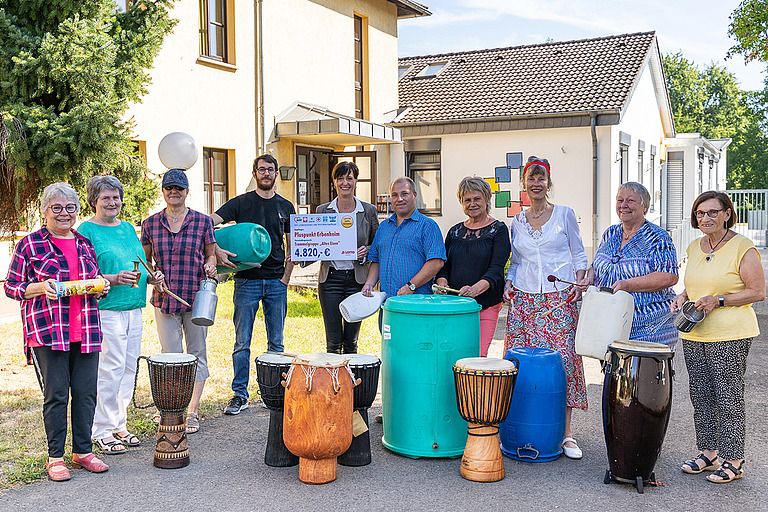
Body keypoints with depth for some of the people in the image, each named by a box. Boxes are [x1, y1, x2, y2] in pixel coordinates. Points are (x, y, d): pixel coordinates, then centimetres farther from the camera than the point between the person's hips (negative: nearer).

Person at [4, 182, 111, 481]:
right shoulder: (29, 244, 1)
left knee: (86, 392, 6)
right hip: (47, 332, -4)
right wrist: (41, 287, -15)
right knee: (55, 395, -1)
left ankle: (82, 451, 20)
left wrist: (101, 286, 4)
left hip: (86, 331, 5)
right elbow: (11, 287, 1)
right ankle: (55, 457, 12)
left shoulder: (85, 244, 16)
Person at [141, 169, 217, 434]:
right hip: (164, 299, 1)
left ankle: (193, 411, 14)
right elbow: (145, 260, 12)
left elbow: (211, 253, 11)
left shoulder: (202, 221, 1)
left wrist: (210, 265, -10)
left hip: (197, 298, -1)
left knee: (197, 354, 5)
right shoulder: (150, 224, 5)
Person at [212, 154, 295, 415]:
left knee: (276, 343, 8)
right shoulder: (241, 203, 1)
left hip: (276, 283, 2)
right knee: (242, 342, 1)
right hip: (247, 281, -2)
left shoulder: (285, 207, 10)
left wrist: (285, 279, 4)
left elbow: (292, 247, 13)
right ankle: (240, 395, 10)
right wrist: (217, 251, -23)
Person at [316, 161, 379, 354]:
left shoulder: (368, 211, 3)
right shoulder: (322, 210, 5)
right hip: (330, 278, 0)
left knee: (351, 340, 7)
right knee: (333, 341, 1)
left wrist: (366, 252, -10)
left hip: (357, 278, 0)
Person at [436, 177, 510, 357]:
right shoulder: (455, 232, 15)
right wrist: (442, 282, -6)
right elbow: (444, 265, 16)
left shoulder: (498, 230, 0)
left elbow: (496, 269, -11)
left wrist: (476, 288, -27)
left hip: (486, 303, -4)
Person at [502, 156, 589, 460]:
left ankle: (566, 431, 1)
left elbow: (579, 256, 8)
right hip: (524, 300, 3)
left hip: (560, 299, -2)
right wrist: (509, 283, 3)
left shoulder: (564, 214, 6)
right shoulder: (517, 222, 13)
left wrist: (579, 283, -7)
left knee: (563, 359, -7)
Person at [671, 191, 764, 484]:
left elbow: (758, 292, -10)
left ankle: (733, 461, 10)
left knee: (728, 398, -1)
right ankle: (707, 452, 26)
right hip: (694, 335, 7)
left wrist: (719, 300, -19)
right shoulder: (694, 248, 11)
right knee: (701, 397, 12)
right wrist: (683, 297, 4)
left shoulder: (742, 248, -9)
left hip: (730, 337, -7)